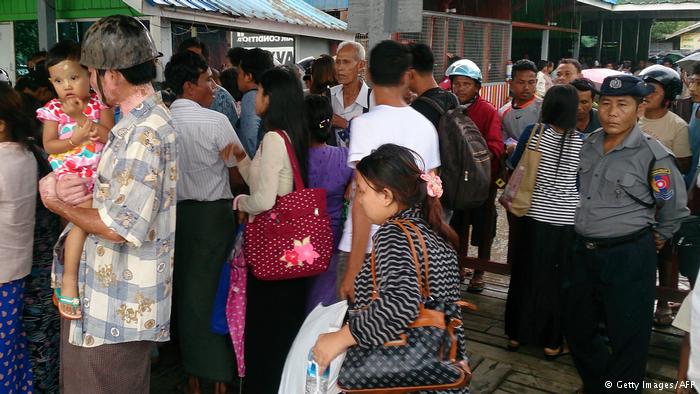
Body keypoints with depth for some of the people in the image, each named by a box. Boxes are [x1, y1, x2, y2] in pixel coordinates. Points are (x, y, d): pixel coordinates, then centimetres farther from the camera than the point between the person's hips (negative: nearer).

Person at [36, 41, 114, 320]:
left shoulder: (99, 104, 3)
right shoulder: (53, 110, 1)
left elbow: (110, 137, -8)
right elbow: (49, 146, -2)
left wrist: (80, 116, -14)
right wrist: (76, 138, -15)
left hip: (99, 171, 3)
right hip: (70, 173, -3)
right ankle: (69, 279, -12)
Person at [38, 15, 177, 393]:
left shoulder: (144, 134, -23)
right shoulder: (135, 123, 9)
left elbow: (119, 227, -25)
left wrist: (57, 203, -9)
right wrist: (56, 184, -9)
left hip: (117, 306, -10)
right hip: (100, 292, 10)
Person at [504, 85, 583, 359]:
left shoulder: (533, 132, -9)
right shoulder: (581, 141, -9)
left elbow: (513, 166, 4)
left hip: (533, 216, 1)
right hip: (565, 221, 0)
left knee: (525, 276, 15)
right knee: (556, 281, 11)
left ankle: (516, 334, 26)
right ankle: (551, 342, 21)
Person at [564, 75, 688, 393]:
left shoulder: (652, 154, -15)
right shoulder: (589, 144, 2)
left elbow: (674, 207, -4)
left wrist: (658, 238, 7)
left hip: (628, 257, -6)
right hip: (583, 251, 6)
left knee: (627, 338, 10)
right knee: (577, 327, 20)